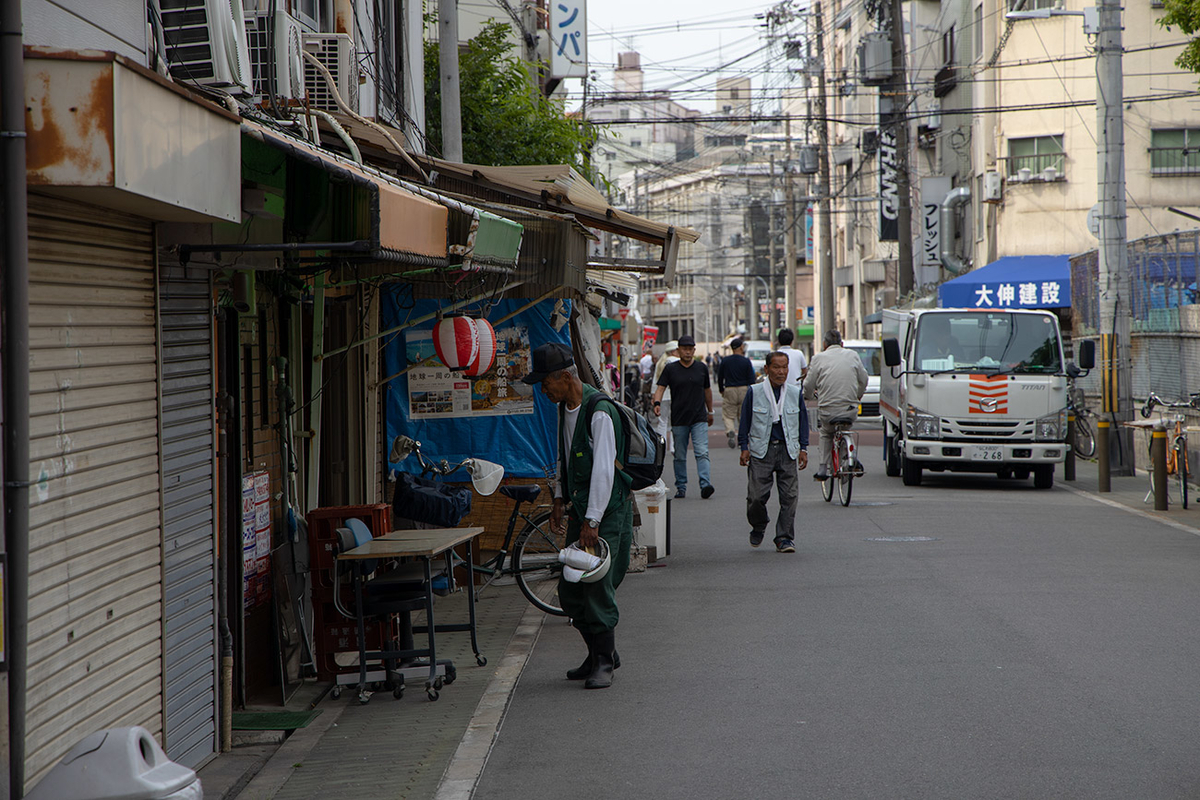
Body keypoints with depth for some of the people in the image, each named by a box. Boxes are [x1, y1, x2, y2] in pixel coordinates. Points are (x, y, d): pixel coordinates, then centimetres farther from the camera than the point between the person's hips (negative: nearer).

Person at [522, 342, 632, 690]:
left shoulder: (600, 413, -20)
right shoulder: (564, 408, 9)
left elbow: (603, 470, -22)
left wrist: (592, 521, -23)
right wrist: (559, 500, 15)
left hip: (607, 512, -9)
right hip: (579, 509, 9)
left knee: (598, 587, -9)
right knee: (569, 590, 8)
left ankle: (604, 662, 3)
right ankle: (599, 653, 22)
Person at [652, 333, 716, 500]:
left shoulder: (702, 368, 9)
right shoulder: (670, 369, 3)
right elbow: (660, 388, -5)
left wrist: (710, 411, 26)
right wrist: (657, 403, -24)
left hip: (699, 419, 0)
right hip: (678, 420, 0)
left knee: (702, 453, -12)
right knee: (680, 456, 7)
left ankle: (705, 485, -19)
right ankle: (681, 487, 16)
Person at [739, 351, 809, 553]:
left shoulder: (795, 393, 8)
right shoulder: (754, 392, 2)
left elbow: (803, 421, 15)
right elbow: (745, 421, 6)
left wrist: (803, 448, 9)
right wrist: (744, 447, 0)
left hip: (788, 451, 2)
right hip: (760, 450, -2)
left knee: (789, 496, -3)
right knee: (756, 496, -5)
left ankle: (785, 538, 6)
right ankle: (758, 528, 22)